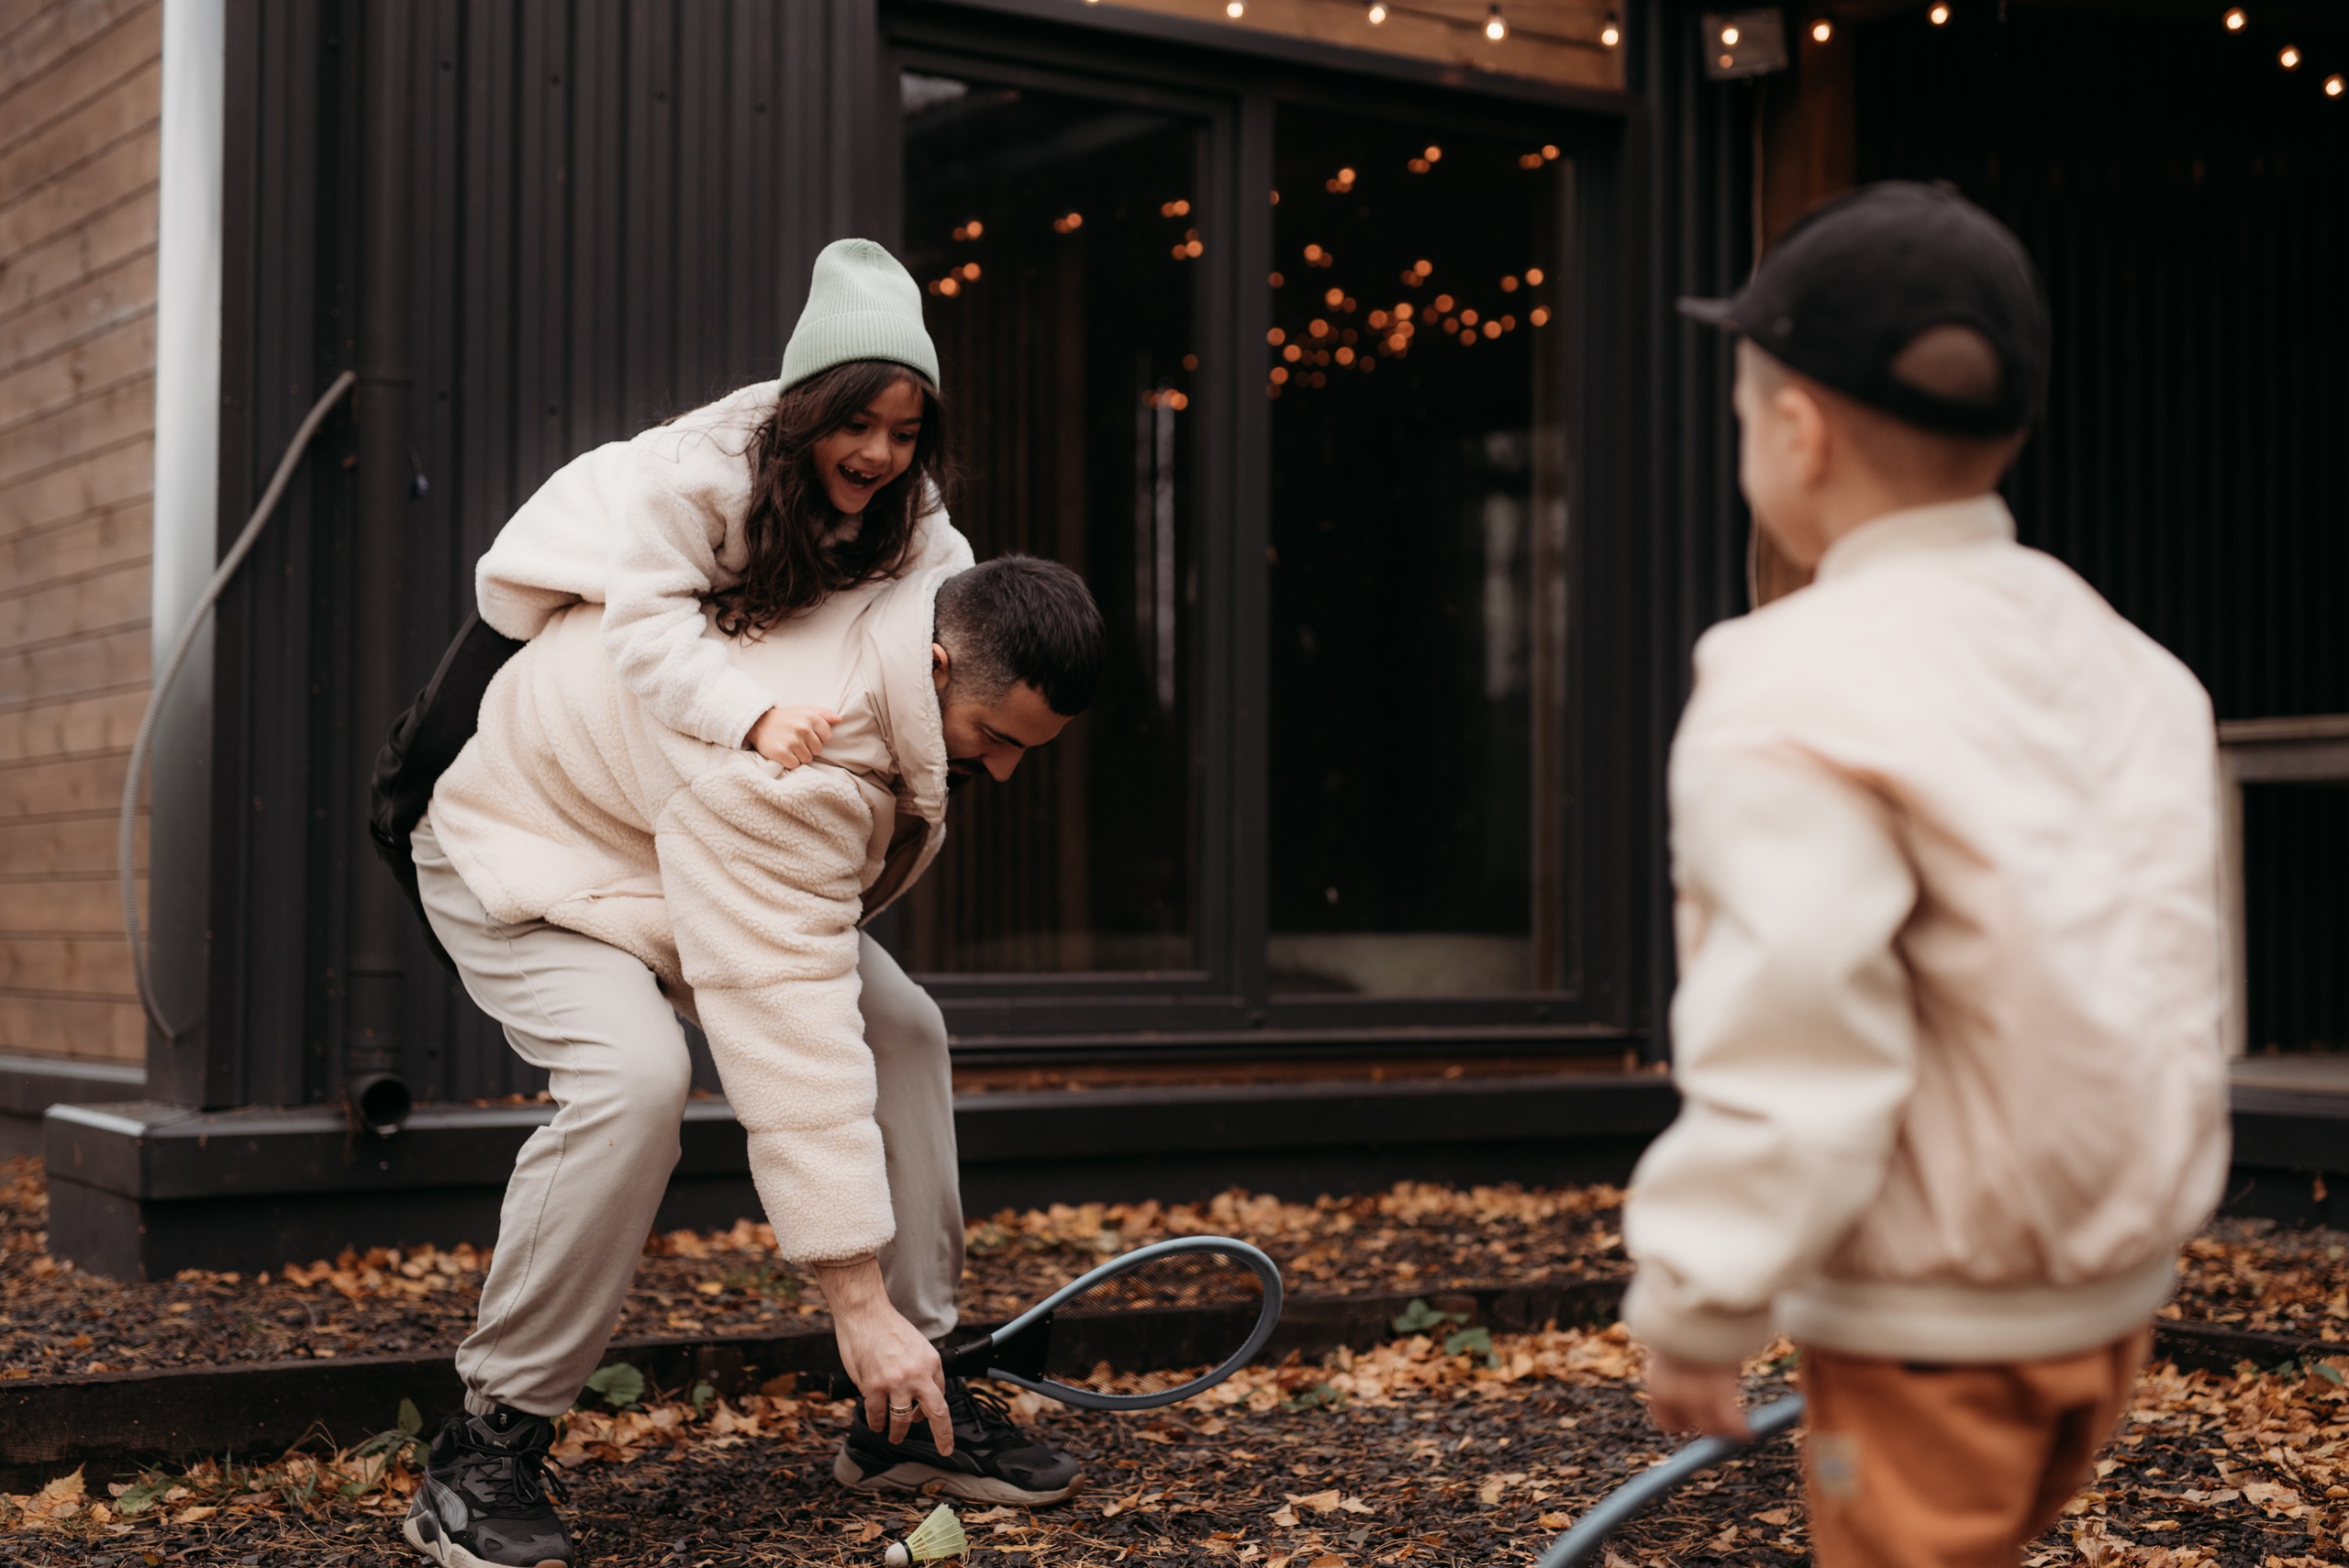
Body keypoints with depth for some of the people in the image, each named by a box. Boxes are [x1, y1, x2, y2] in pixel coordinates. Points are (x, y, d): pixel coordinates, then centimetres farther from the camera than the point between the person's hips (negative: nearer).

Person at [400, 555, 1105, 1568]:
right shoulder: (780, 769, -43)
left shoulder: (929, 609, -15)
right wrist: (858, 1303, -42)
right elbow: (787, 1038, -44)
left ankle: (908, 1413, 4)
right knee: (636, 1075, -35)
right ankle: (487, 1444, -20)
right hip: (525, 850, -9)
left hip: (716, 854, 9)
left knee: (902, 1031, -5)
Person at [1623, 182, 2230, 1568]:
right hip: (2116, 1288, 8)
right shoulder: (2113, 659, 4)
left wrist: (1700, 1308, -13)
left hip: (1932, 1322, -7)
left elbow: (1792, 1052, -24)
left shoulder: (1793, 700, -21)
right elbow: (2162, 998, 11)